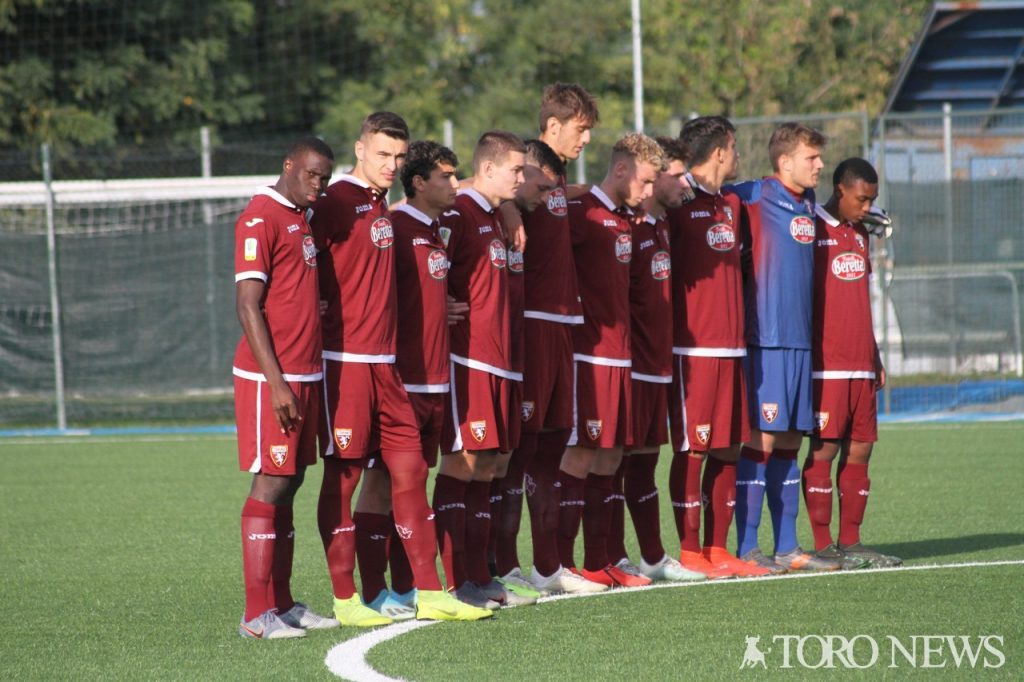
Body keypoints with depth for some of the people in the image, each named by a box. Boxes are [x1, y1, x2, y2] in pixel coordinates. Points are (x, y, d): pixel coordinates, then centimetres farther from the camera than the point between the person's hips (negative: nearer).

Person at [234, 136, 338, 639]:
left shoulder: (302, 219, 18)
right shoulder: (261, 218, -11)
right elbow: (248, 305, -16)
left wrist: (303, 378, 17)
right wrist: (276, 383, -19)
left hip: (304, 375, 9)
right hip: (271, 378, -9)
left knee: (288, 485, 11)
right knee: (271, 484, -8)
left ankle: (283, 604, 15)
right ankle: (257, 615, -7)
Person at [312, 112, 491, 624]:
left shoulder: (381, 207, 16)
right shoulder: (337, 203, -10)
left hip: (384, 364, 9)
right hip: (345, 361, -9)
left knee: (409, 469, 8)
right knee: (343, 475, -2)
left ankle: (429, 594, 12)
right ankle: (345, 599, 2)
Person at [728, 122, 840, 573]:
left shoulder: (809, 204, 15)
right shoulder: (754, 198, -8)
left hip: (800, 340, 8)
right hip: (765, 340, -8)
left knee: (788, 442, 11)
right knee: (760, 438, -7)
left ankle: (787, 547, 15)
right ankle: (747, 549, -4)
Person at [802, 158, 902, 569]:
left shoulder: (859, 235, 19)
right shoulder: (812, 230, -6)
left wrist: (875, 358, 23)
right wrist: (803, 359, -13)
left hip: (861, 366, 8)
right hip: (826, 365, -8)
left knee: (860, 450, 5)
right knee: (823, 450, -7)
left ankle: (851, 543, 9)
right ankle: (823, 546, -5)